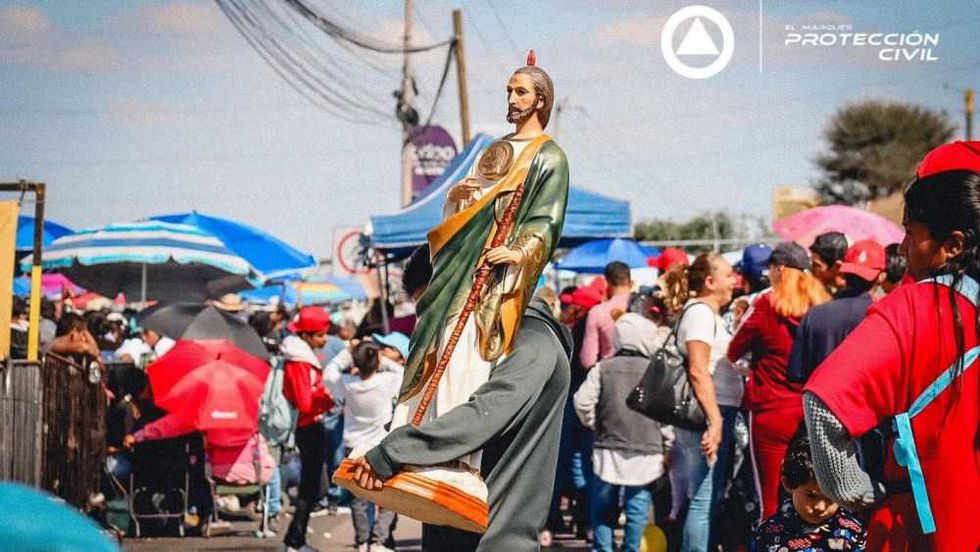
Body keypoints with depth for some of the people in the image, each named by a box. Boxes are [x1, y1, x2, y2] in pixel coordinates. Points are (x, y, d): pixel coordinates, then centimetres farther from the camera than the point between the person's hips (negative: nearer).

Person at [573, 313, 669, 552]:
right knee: (637, 508, 6)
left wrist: (594, 425, 13)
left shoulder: (603, 368, -1)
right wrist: (667, 447, 9)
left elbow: (583, 402, -6)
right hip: (645, 454, -1)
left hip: (608, 450, 1)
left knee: (603, 507, 11)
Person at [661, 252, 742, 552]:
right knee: (705, 499, -11)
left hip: (717, 413, 10)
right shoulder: (700, 312, -10)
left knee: (710, 498, 12)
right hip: (709, 414, -10)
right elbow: (698, 371, -19)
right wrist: (714, 420, -24)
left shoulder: (710, 314, 20)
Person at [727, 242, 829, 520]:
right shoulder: (821, 306, 0)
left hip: (771, 414, -4)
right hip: (811, 414, 4)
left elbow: (733, 353, 0)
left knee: (771, 501, -1)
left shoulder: (766, 306, -9)